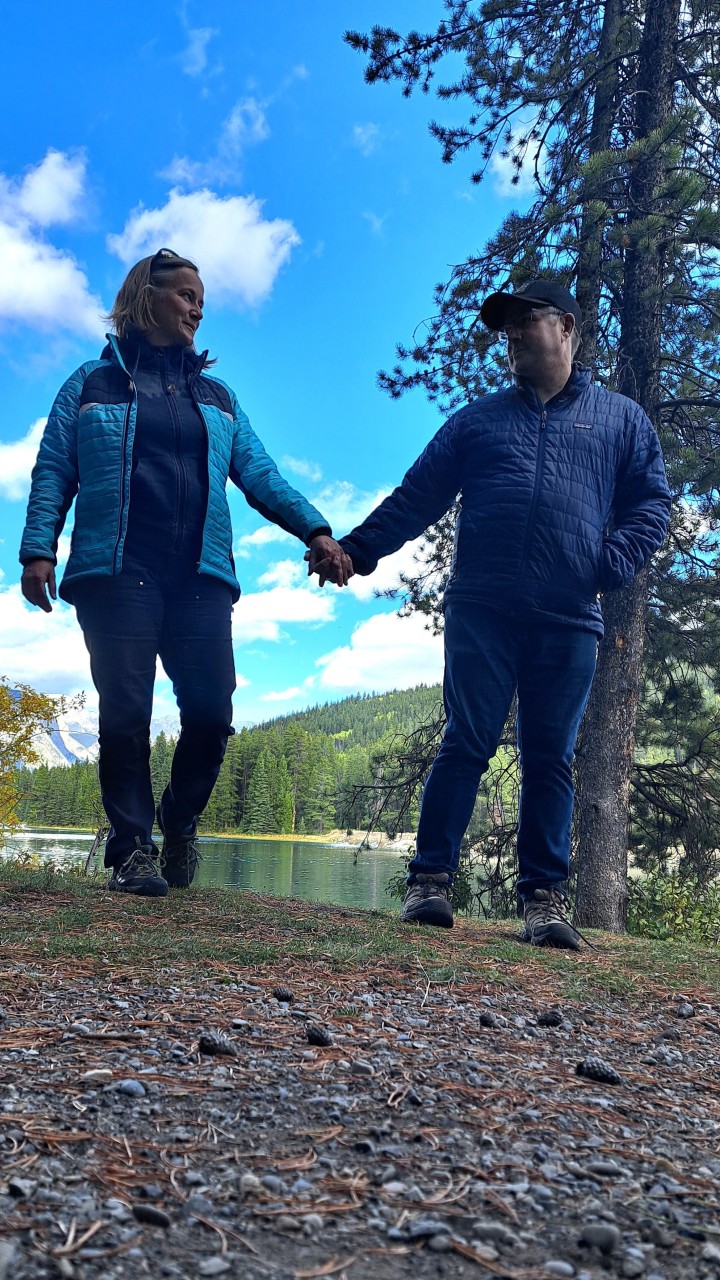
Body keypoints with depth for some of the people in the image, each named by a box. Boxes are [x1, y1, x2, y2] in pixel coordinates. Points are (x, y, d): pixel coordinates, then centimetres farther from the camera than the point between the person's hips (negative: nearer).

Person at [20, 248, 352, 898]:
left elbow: (260, 474, 11)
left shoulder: (217, 397, 22)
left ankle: (180, 822, 17)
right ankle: (133, 849, 4)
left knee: (212, 709, -7)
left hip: (200, 576, 2)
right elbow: (53, 473, 8)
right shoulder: (92, 382, 15)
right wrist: (39, 549, -7)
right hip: (115, 571, -2)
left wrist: (315, 529, -4)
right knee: (126, 712, -7)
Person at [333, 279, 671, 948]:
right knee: (466, 743, -4)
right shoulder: (476, 419, 19)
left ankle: (543, 896, 9)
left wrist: (612, 564, -6)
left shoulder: (621, 419, 17)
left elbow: (650, 503, 12)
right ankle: (430, 880, 3)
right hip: (480, 612, 0)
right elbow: (414, 499, 15)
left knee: (551, 759, 3)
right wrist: (354, 549, 4)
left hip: (569, 622, 0)